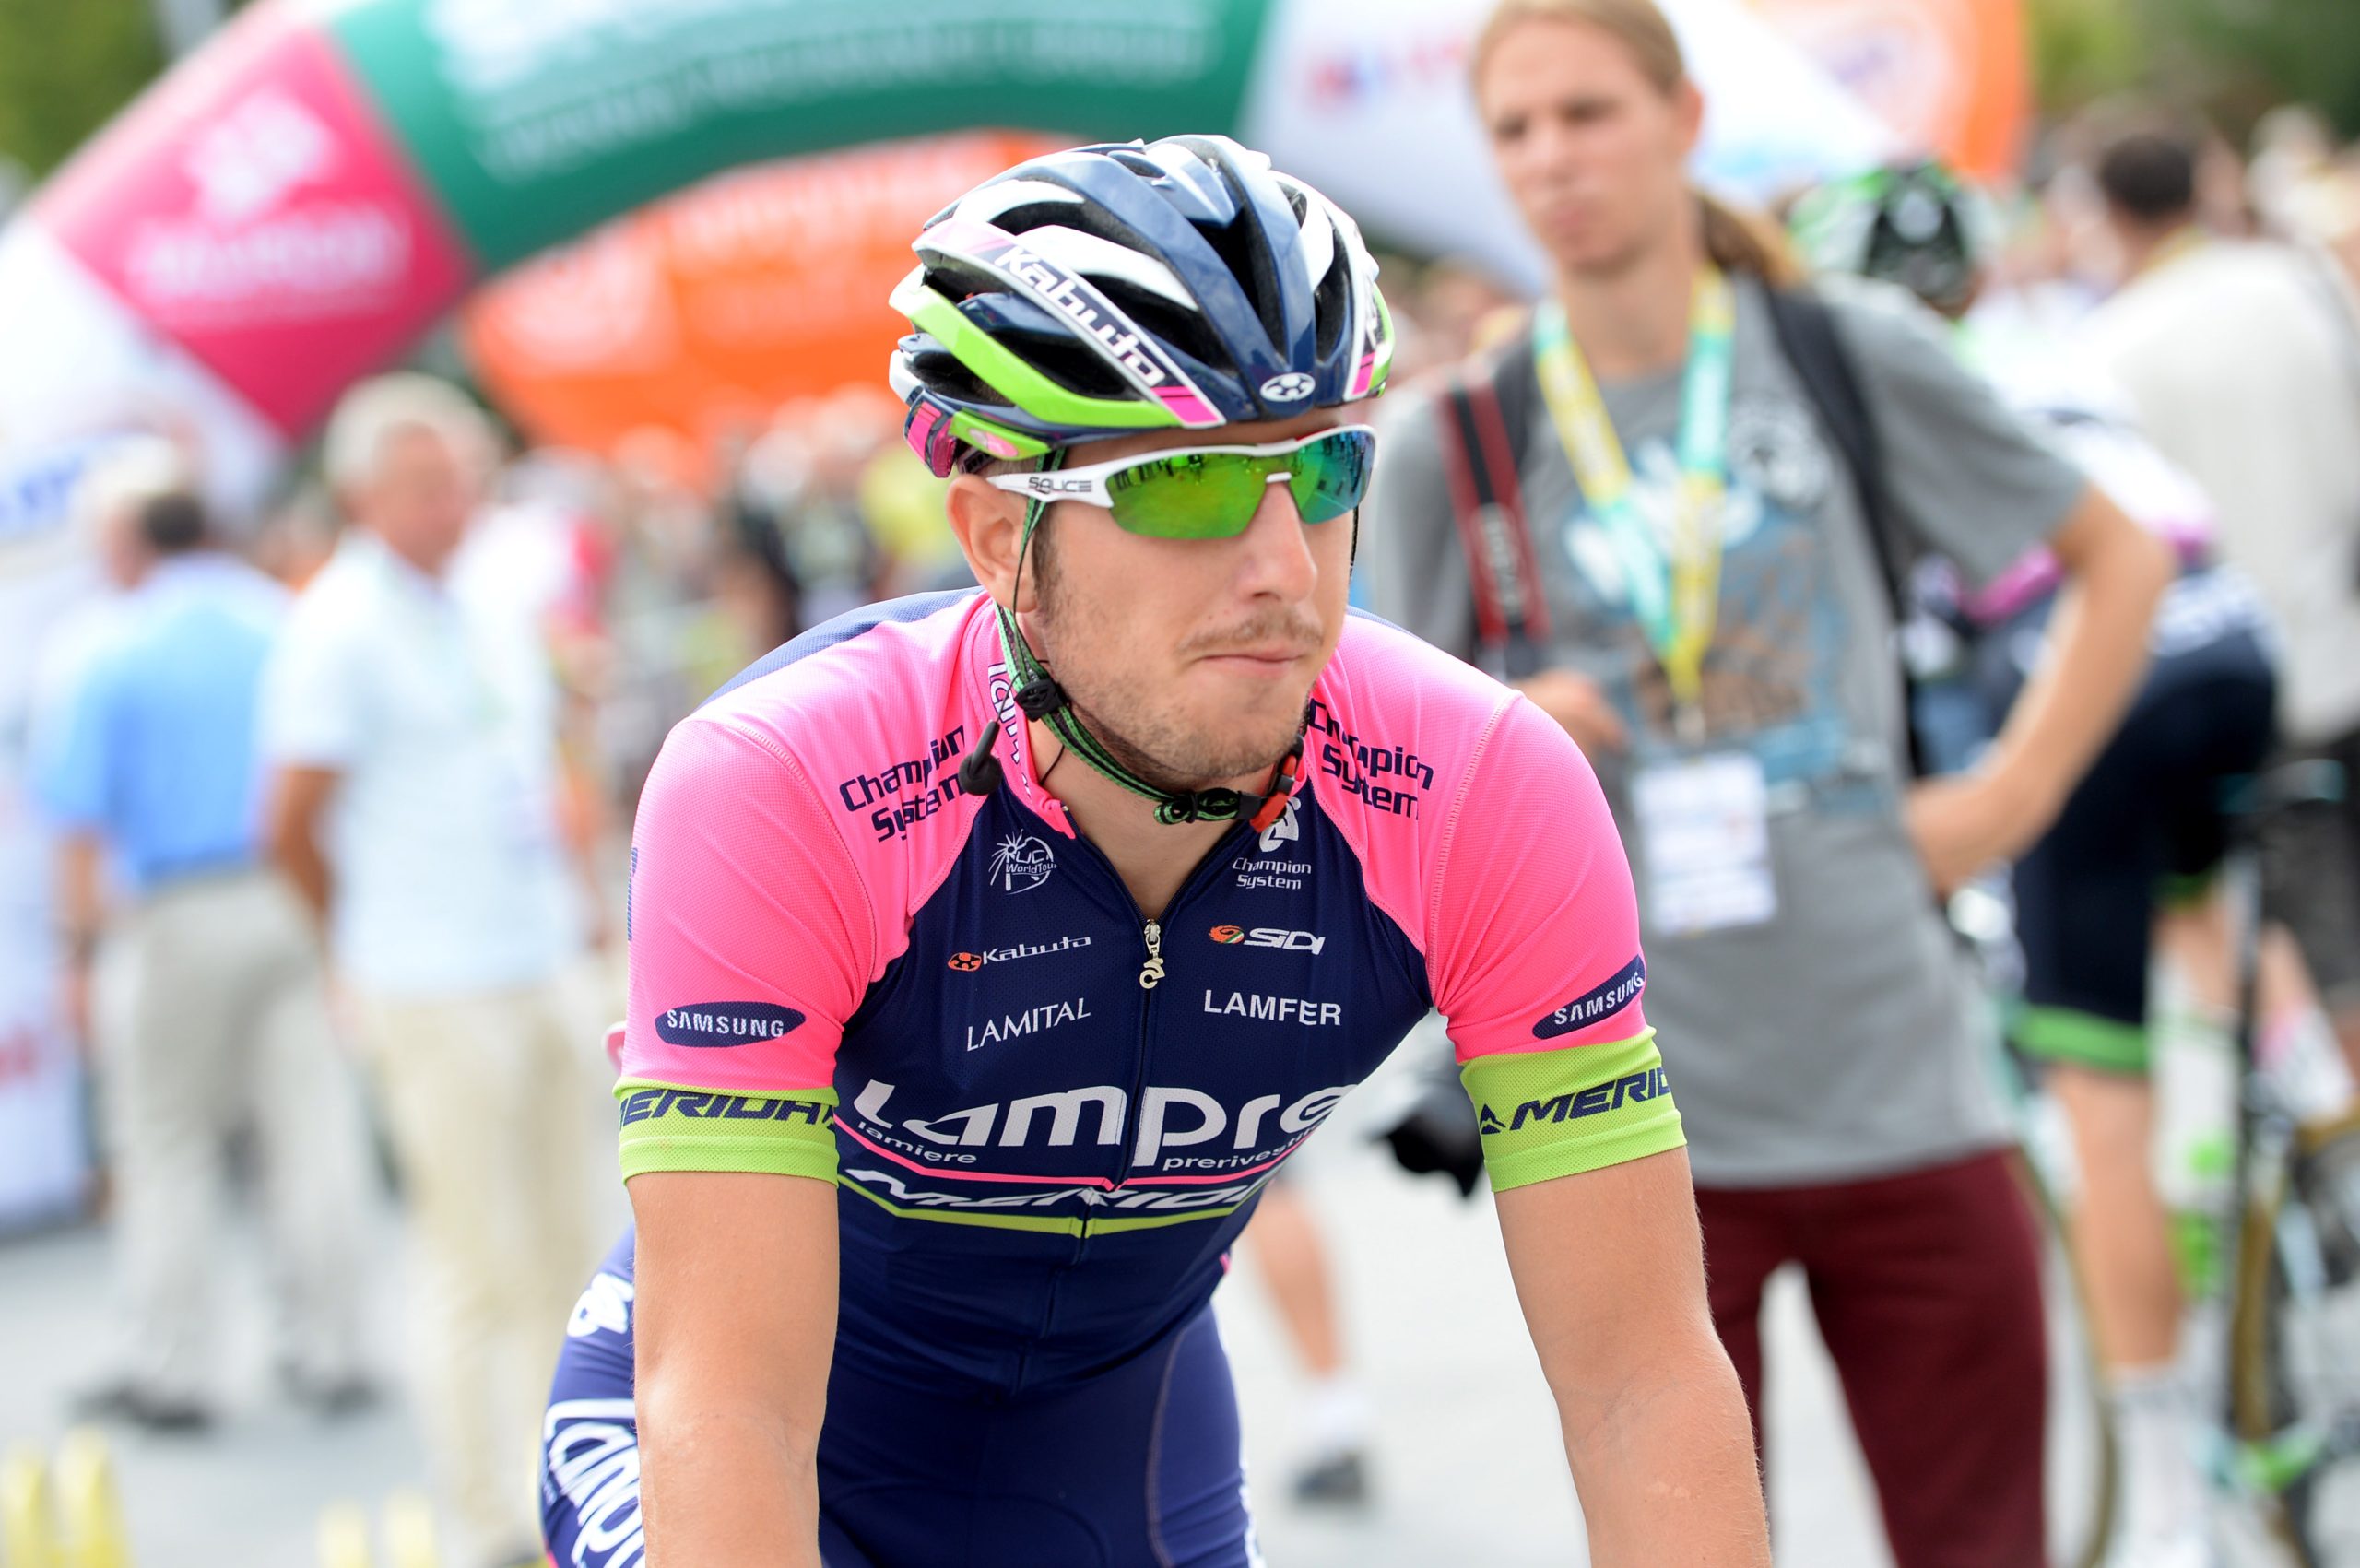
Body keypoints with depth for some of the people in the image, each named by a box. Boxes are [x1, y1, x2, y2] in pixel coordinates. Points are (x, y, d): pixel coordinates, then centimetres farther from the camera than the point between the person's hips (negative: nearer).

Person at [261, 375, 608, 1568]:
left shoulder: (490, 616, 14)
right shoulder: (338, 630, -10)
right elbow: (293, 823, -8)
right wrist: (366, 945, 3)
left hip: (547, 975, 7)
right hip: (438, 997, -7)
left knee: (565, 1256, 11)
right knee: (476, 1269, -4)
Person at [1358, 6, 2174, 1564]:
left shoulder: (1856, 356, 2)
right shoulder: (1449, 449, 1)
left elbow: (2121, 557, 13)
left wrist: (2008, 799, 5)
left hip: (1898, 1081, 1)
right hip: (1637, 1122, -1)